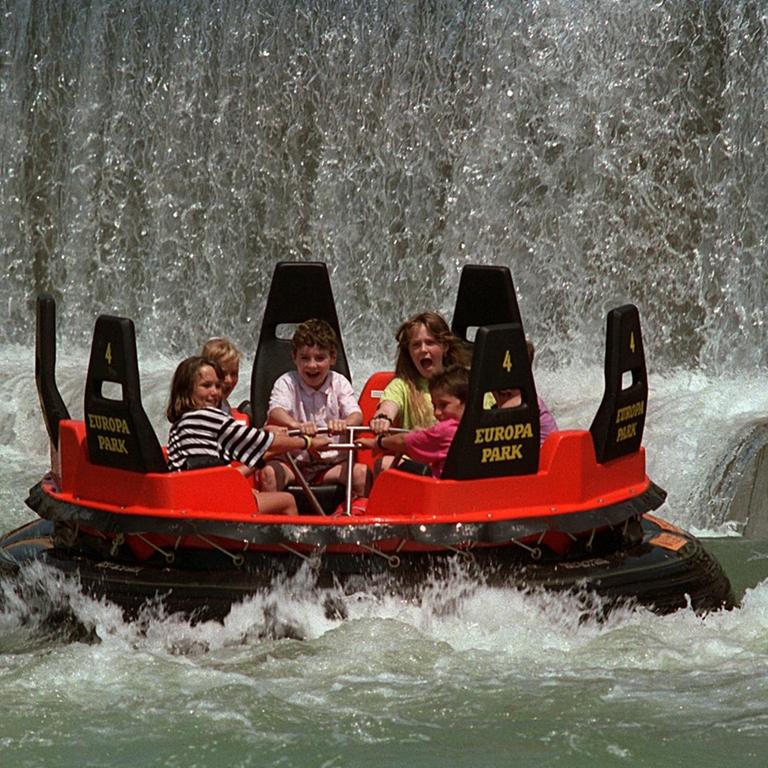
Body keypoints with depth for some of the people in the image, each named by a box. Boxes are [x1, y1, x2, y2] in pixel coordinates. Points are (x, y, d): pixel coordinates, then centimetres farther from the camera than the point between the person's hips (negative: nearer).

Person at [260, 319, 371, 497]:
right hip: (294, 460, -2)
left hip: (332, 462, 2)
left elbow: (356, 415, -10)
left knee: (362, 473, -24)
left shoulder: (339, 383, 5)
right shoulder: (286, 383, -2)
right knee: (270, 472, -31)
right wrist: (296, 425, -46)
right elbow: (276, 411, -22)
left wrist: (344, 423, -37)